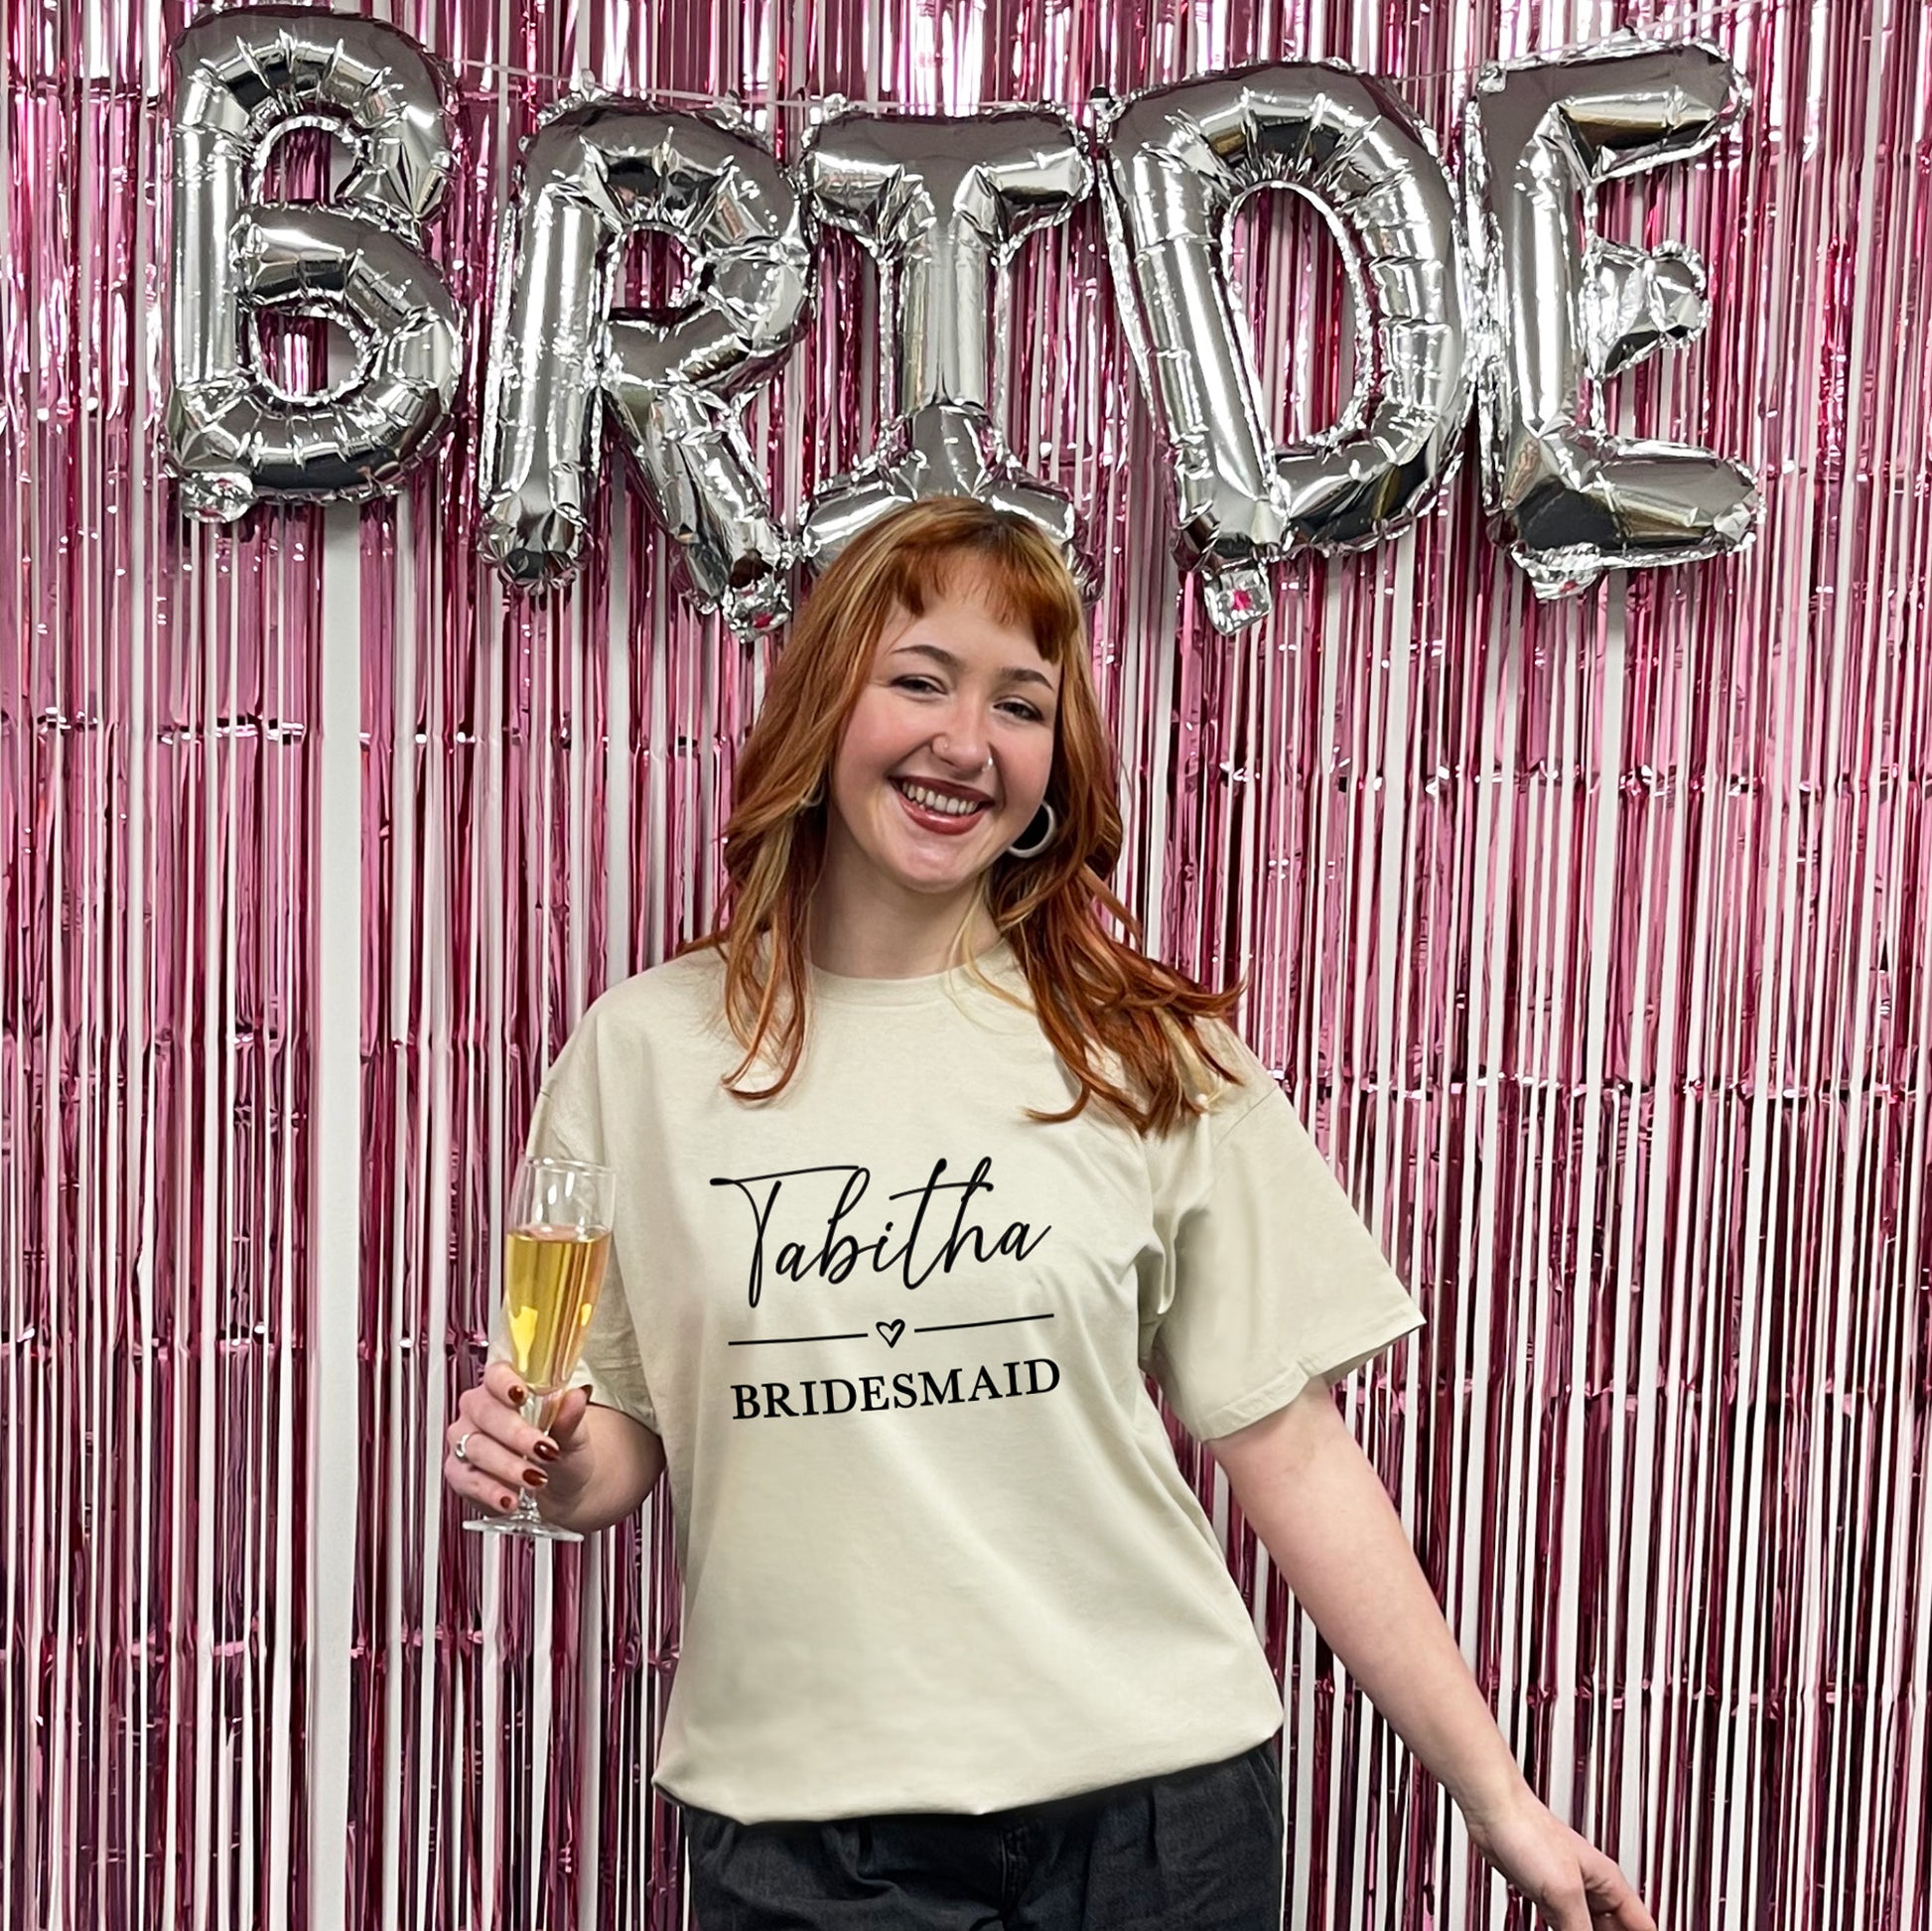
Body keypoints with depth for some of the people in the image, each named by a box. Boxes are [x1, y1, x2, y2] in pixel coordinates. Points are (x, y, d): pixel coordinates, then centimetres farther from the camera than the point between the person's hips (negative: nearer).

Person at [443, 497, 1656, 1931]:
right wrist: (543, 1459, -16)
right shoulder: (642, 1051, -2)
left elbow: (1290, 1446, -3)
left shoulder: (1150, 1054, -4)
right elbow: (620, 1442, 5)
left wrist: (1497, 1795, -3)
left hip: (1151, 1798, 0)